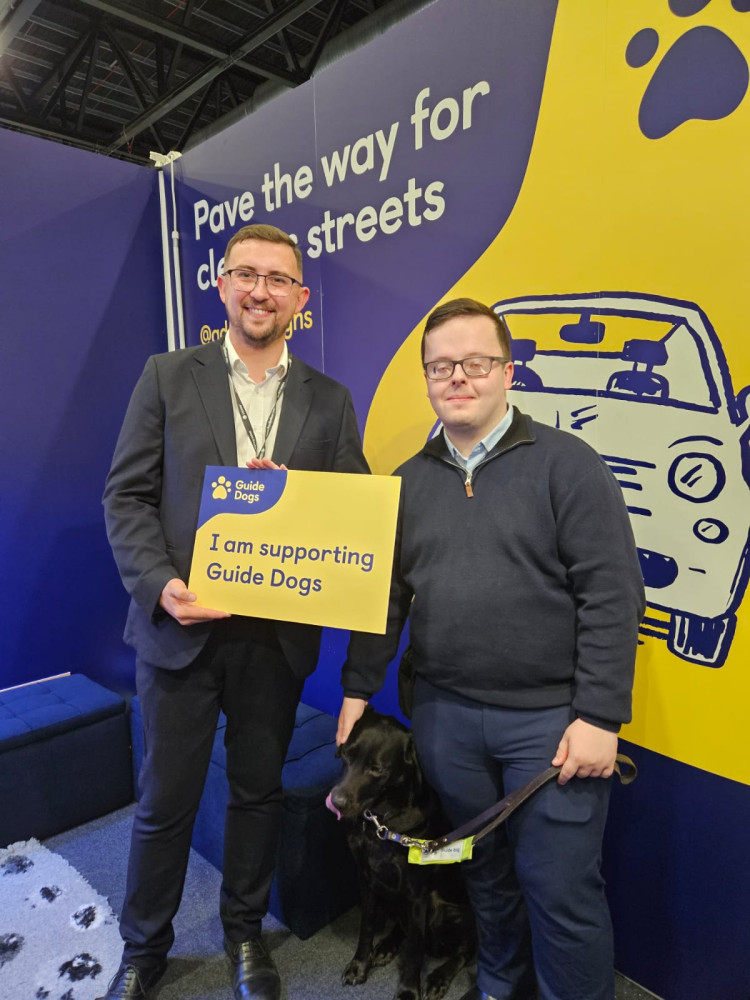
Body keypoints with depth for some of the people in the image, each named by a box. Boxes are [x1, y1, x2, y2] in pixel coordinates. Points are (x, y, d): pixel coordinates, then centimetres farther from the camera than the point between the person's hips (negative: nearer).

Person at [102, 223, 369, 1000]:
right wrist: (160, 584, -17)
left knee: (259, 789, 18)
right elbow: (127, 494, -3)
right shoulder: (168, 377, 1)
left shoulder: (330, 402, 5)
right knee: (166, 799, 14)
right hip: (181, 626, -1)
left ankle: (245, 930, 44)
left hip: (278, 634, 2)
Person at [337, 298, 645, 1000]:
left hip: (550, 718, -3)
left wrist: (599, 716, -13)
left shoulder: (566, 462, -6)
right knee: (484, 872, 20)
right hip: (444, 714, 4)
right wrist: (357, 689, 6)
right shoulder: (408, 482, 6)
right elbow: (384, 596, 9)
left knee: (559, 886, 8)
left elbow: (612, 594, -10)